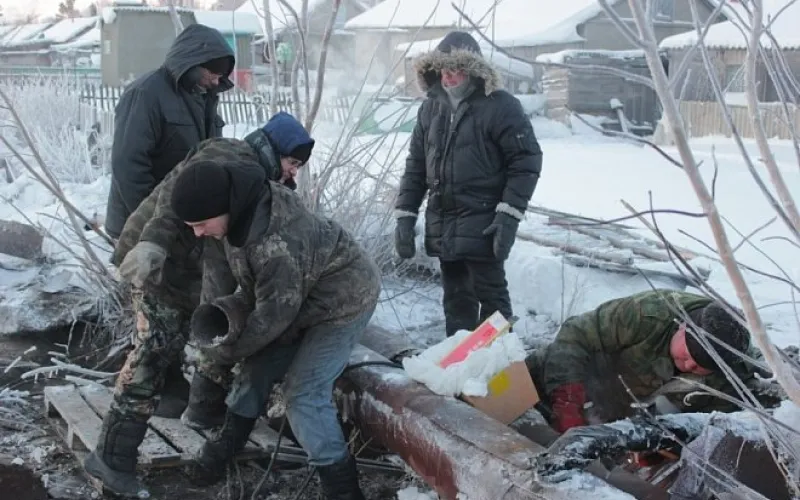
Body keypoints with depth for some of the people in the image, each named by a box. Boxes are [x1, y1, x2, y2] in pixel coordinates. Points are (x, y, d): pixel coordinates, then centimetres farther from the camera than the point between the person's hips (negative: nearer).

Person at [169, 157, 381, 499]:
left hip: (343, 299, -9)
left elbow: (275, 312, -26)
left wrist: (226, 349, -12)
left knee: (303, 393, -12)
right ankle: (227, 445, 30)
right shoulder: (244, 206, -13)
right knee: (257, 366, 11)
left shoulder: (276, 242, -40)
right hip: (303, 295, 9)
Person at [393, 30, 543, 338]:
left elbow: (526, 162, -11)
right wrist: (405, 216, 7)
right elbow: (416, 164, 14)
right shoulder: (431, 108, 10)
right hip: (442, 226, 6)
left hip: (482, 226, -6)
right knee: (456, 300, 14)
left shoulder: (500, 106, -9)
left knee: (491, 298, 0)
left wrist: (509, 215, -17)